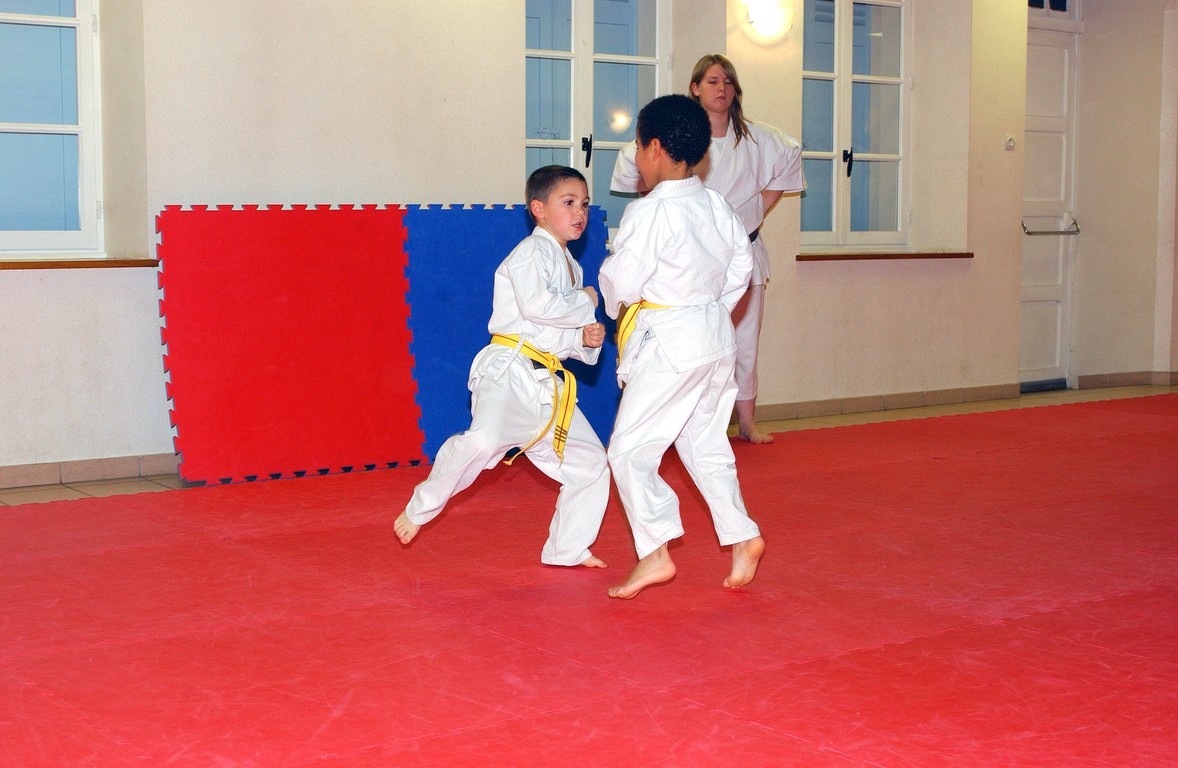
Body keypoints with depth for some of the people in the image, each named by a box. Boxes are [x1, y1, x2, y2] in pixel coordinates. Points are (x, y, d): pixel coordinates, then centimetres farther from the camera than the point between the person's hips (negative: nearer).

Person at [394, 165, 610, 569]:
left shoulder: (570, 266, 20)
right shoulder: (531, 252, -6)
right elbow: (537, 305, -24)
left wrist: (586, 339, 5)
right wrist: (585, 304, -9)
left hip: (547, 383, 9)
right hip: (511, 369, -9)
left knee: (590, 464, 9)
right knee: (484, 439, -31)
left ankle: (568, 550, 22)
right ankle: (421, 508, -10)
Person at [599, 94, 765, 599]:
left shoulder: (647, 213, -18)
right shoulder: (716, 206, 5)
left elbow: (620, 283, -16)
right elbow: (740, 269, 11)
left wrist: (615, 306, 6)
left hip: (669, 343, -8)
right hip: (717, 335, 8)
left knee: (630, 449, -1)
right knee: (704, 445, 19)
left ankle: (655, 553, -5)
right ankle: (741, 537, 18)